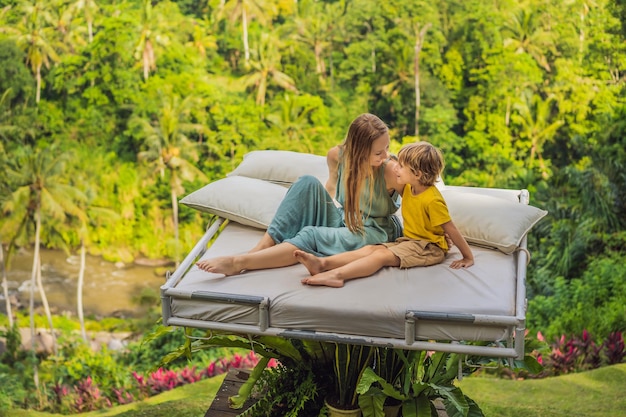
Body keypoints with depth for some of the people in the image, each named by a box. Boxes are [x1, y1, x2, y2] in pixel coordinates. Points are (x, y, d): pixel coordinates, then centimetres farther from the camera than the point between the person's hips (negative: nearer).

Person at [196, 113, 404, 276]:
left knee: (312, 236, -32)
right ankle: (264, 246, -27)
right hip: (341, 220, 4)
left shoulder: (389, 170, -23)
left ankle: (239, 263, -35)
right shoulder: (337, 155, -9)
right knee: (308, 183, -21)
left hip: (373, 231, -4)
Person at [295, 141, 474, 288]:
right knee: (369, 249, -13)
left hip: (430, 248, -8)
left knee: (382, 255, -27)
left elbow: (451, 230, -18)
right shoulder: (408, 188, 4)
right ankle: (322, 263, -30)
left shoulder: (433, 200, -21)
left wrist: (468, 257, -15)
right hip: (409, 240, 8)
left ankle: (337, 275, -44)